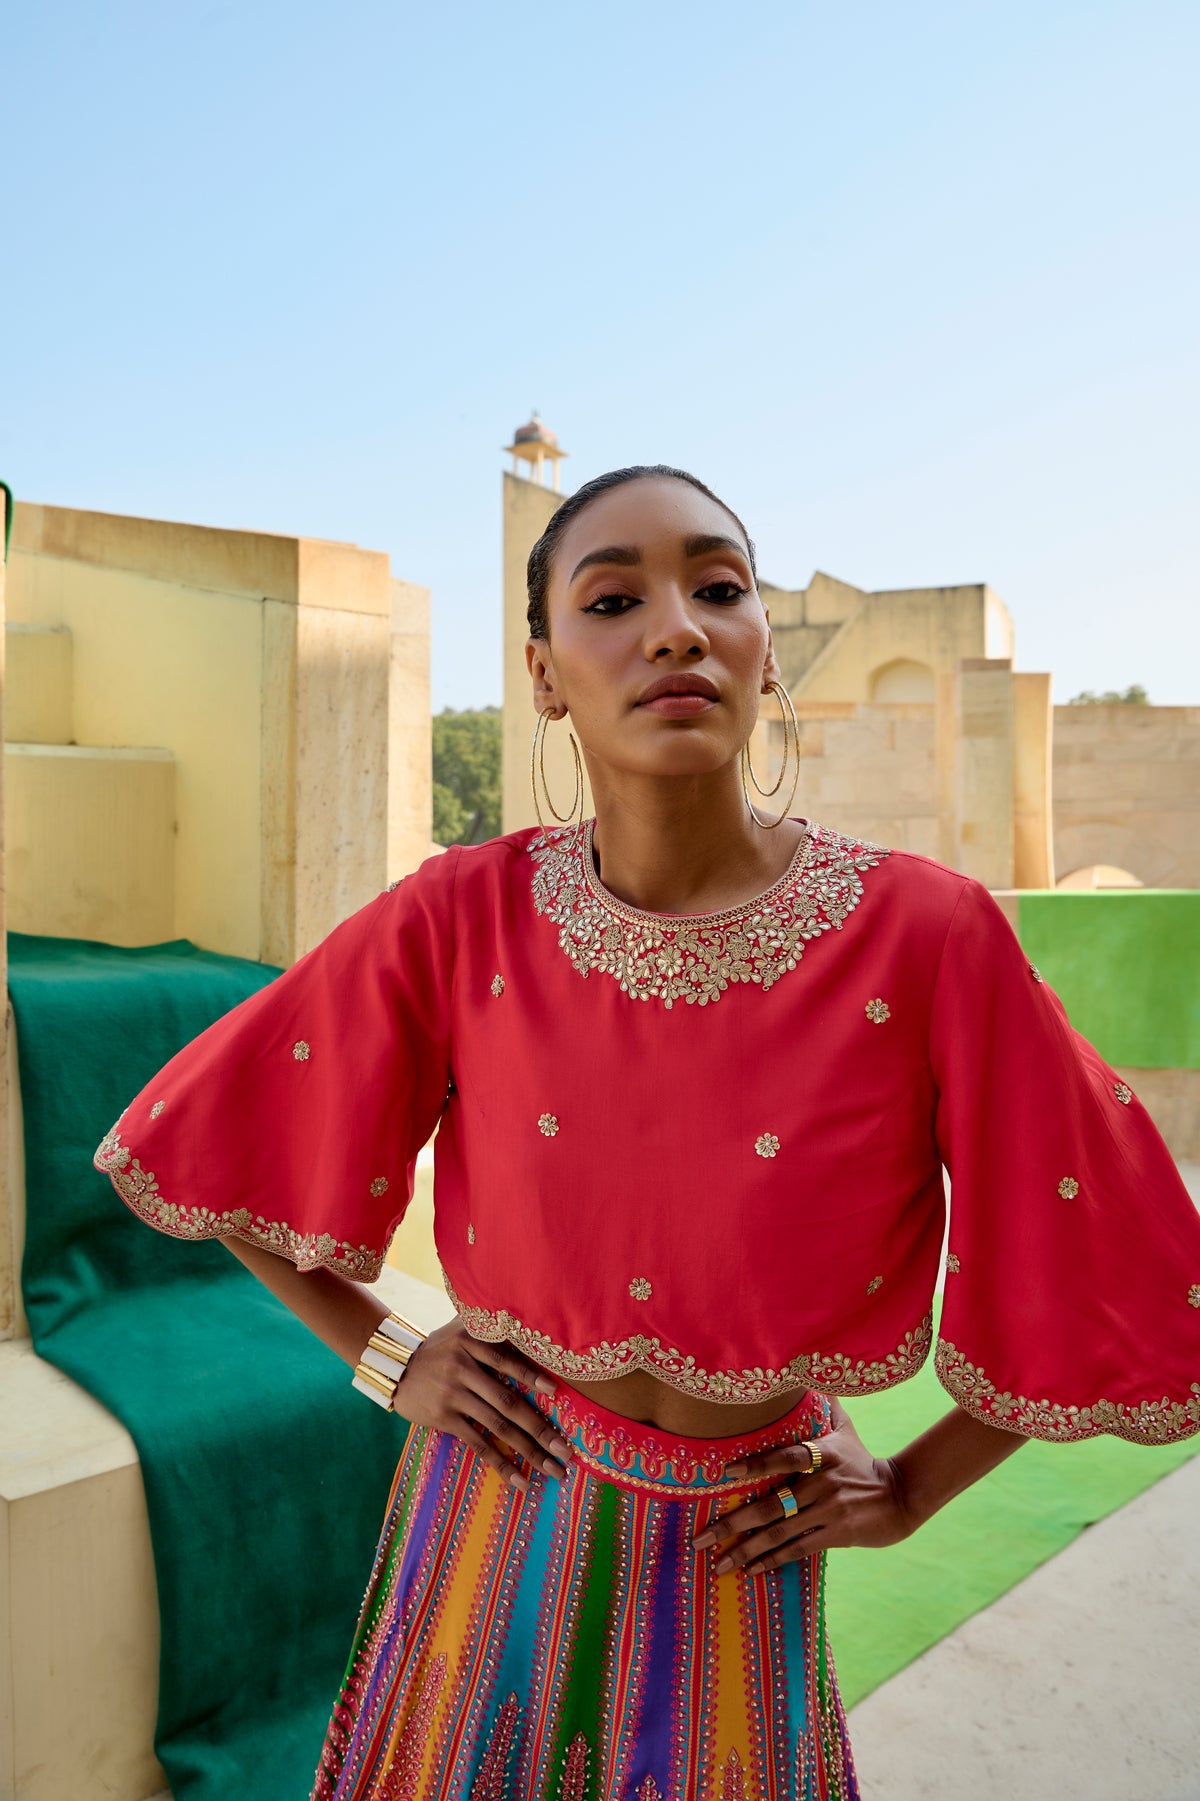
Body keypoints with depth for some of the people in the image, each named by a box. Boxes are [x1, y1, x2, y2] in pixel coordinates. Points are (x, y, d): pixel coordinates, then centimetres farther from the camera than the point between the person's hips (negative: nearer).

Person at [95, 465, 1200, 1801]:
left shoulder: (926, 933, -21)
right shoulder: (459, 923, -17)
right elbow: (197, 1137, -2)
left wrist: (909, 1491, -2)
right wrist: (383, 1360, -2)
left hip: (735, 1549, 0)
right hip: (497, 1508, 1)